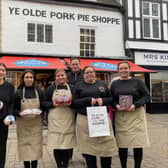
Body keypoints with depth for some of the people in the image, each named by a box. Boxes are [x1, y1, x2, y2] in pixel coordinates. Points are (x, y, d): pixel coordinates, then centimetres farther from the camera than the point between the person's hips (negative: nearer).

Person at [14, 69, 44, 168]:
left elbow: (43, 106, 9)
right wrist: (20, 113, -17)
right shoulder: (18, 92, 0)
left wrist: (39, 111, -11)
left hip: (36, 124, 1)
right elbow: (14, 109, 2)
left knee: (36, 146, 1)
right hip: (23, 124, -1)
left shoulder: (39, 92, 4)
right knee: (24, 146, 3)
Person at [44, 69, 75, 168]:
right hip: (55, 120, 0)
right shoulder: (51, 88, 7)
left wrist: (70, 103, -10)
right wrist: (53, 104, -11)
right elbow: (44, 102, 6)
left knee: (68, 144, 1)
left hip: (68, 120, 1)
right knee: (56, 144, 1)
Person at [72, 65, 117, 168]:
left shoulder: (102, 84, 15)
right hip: (85, 119, -1)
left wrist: (103, 100, -8)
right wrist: (89, 100, -13)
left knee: (107, 144, 1)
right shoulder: (79, 86, 8)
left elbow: (111, 98, 13)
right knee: (88, 146, 3)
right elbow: (74, 102, -1)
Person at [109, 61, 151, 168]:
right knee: (122, 144, 4)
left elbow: (147, 97, 0)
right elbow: (111, 99, 10)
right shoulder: (114, 84, 11)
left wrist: (135, 105, -15)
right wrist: (116, 105, -11)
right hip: (120, 116, 2)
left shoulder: (137, 82, 4)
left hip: (136, 115, -1)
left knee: (138, 143, 0)